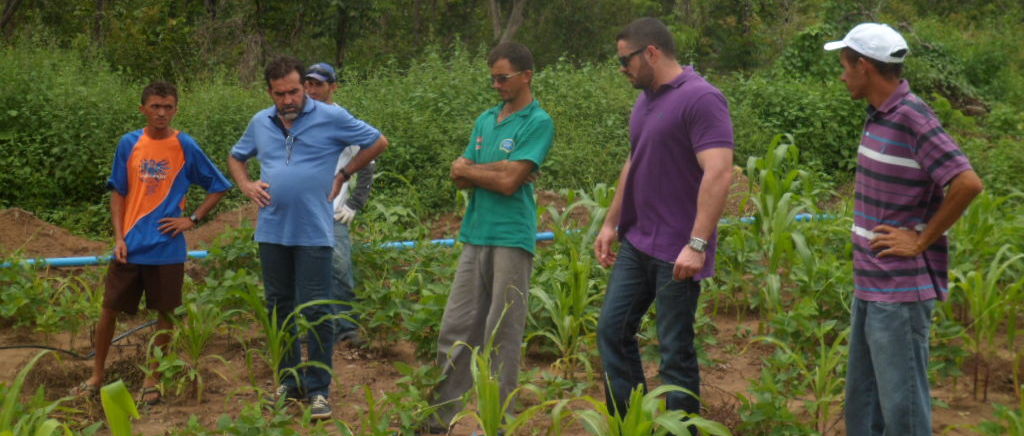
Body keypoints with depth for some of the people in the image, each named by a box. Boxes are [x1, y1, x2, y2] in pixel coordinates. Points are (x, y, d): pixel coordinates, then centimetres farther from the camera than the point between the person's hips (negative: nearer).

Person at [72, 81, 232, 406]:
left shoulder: (186, 147, -3)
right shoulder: (129, 144, 1)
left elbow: (218, 187, 5)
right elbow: (118, 193, 6)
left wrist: (192, 220, -4)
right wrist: (119, 237, -2)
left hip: (167, 247, -1)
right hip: (130, 246, 1)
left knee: (165, 312, 6)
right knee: (109, 309, 7)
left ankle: (153, 380, 20)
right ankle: (97, 376, 23)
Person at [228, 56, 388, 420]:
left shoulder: (331, 118, -5)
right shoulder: (260, 123, 8)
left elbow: (378, 143, 4)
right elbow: (236, 157, 25)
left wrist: (343, 175, 1)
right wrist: (246, 186, 6)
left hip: (313, 231, -4)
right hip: (272, 230, 5)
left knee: (315, 311, -5)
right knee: (279, 308, 11)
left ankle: (318, 389, 2)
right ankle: (289, 380, 23)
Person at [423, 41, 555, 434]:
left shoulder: (538, 122, -6)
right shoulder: (486, 120, 15)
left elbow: (509, 183, -14)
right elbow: (460, 178, 9)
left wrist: (470, 169, 2)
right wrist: (498, 169, -8)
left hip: (512, 238, -7)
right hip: (475, 235, 7)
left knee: (502, 334, 0)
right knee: (455, 328, 8)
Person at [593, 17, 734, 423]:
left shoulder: (701, 99, -17)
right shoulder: (645, 100, 12)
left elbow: (719, 173, -24)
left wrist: (698, 244, -29)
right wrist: (611, 223, 21)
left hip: (677, 252, -9)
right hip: (635, 243, 9)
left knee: (675, 350, 0)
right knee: (613, 330, 11)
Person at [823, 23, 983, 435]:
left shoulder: (913, 118, -18)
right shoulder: (878, 115, 9)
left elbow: (968, 183, -25)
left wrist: (922, 240, -16)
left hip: (901, 290, -9)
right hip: (870, 285, 9)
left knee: (901, 402, -1)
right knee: (861, 400, 18)